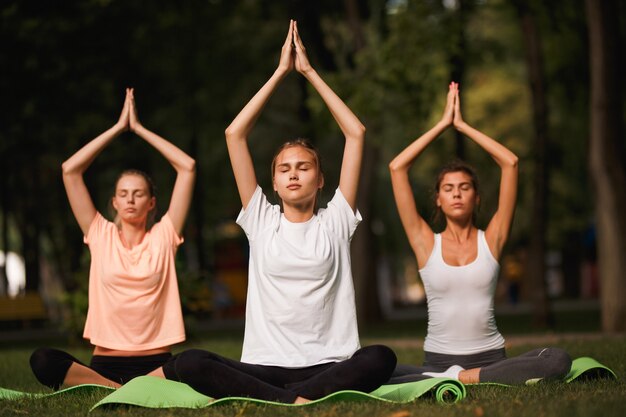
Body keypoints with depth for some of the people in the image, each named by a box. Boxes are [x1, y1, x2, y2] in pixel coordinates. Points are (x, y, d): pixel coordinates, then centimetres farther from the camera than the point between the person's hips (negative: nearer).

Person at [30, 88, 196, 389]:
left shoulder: (163, 236, 9)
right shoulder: (101, 235, 11)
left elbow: (187, 167, 4)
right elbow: (70, 170, 6)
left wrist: (139, 128, 10)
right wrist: (118, 127, 10)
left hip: (155, 363, 0)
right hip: (105, 362, 0)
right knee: (42, 360, -29)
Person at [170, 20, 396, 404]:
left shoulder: (334, 223, 11)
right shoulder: (261, 222, 13)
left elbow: (356, 133, 7)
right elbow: (235, 134, 9)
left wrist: (310, 72, 10)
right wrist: (281, 72, 11)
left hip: (328, 366, 0)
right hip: (266, 367, 1)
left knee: (381, 358, -32)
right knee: (190, 363, -28)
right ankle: (298, 401, -35)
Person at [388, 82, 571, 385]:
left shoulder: (491, 239, 7)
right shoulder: (427, 243, 6)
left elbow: (510, 163, 1)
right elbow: (397, 167, 0)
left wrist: (463, 126, 5)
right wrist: (442, 124, 6)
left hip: (490, 357, 1)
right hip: (436, 360, -1)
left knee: (558, 360, -28)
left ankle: (461, 378, -24)